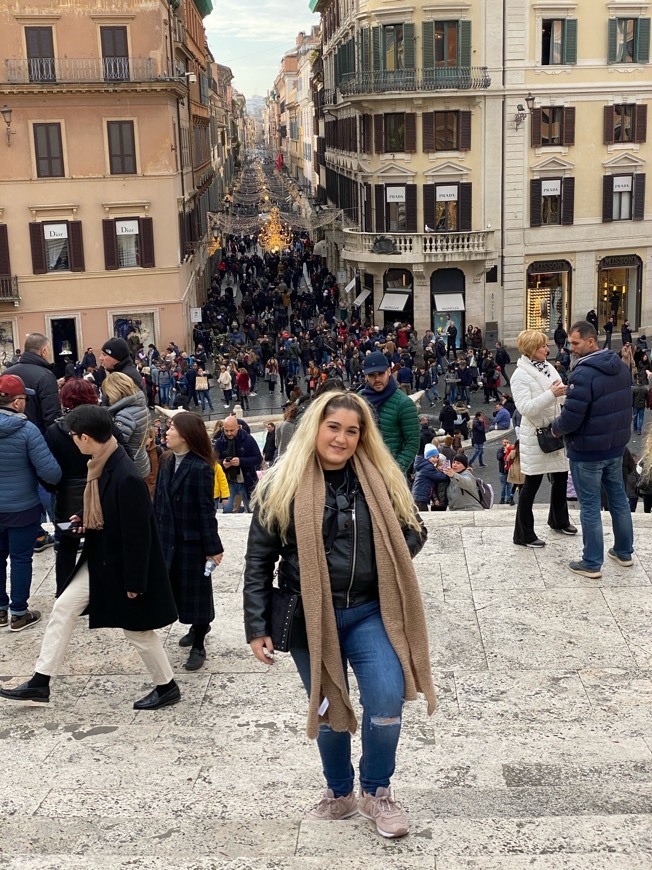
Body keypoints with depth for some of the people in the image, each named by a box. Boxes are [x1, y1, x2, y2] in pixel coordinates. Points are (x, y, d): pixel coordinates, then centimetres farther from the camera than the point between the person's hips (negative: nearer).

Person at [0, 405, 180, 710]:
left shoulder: (127, 478, -30)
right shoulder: (101, 465, -1)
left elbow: (137, 534, -26)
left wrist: (134, 582, -21)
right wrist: (86, 521, 3)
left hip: (124, 566, -9)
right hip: (99, 559, 9)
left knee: (137, 629, 8)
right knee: (63, 608, 11)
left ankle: (168, 687, 29)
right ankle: (40, 682, 22)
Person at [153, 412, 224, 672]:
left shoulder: (201, 468, -18)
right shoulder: (167, 461, 1)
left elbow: (207, 510, -16)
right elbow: (159, 500, 5)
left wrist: (213, 547, -14)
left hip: (192, 540, -6)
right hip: (168, 538, 7)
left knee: (195, 589, 6)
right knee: (178, 585, 18)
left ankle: (198, 646, 18)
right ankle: (198, 627, 40)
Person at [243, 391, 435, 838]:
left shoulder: (382, 481, -1)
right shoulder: (283, 486, -5)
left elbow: (413, 532, 11)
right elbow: (259, 560, -1)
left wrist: (388, 566, -8)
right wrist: (257, 627, -3)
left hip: (369, 612, 1)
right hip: (309, 618, 0)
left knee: (387, 701, -11)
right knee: (328, 709, 11)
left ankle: (376, 792, 15)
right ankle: (340, 793, 36)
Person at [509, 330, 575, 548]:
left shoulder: (548, 367, 7)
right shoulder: (520, 375, -15)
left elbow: (558, 398, 13)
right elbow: (525, 408, -25)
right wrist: (551, 394, -31)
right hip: (535, 435, -7)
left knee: (561, 476, 18)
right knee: (532, 484, 0)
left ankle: (558, 520, 40)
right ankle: (523, 534, 10)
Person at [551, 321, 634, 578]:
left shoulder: (583, 374, -25)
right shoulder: (620, 367, 3)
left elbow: (570, 419, -25)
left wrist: (556, 427, -4)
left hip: (587, 452, -8)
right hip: (616, 446, 8)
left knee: (590, 506, 3)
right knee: (618, 498, 19)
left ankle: (592, 564, 12)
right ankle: (624, 552, 33)